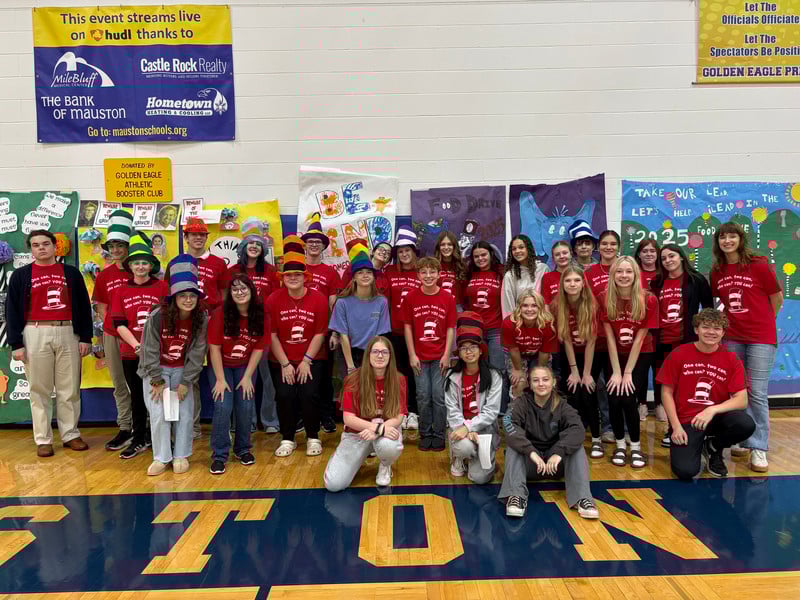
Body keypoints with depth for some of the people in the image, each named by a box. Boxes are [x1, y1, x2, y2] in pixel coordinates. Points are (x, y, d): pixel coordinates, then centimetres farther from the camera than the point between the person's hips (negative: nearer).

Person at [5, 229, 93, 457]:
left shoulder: (71, 272, 9)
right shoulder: (20, 275, 5)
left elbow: (84, 306, 9)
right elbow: (12, 311, 3)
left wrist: (85, 337, 2)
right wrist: (16, 344, -4)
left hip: (68, 333, 1)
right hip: (35, 335, -1)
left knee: (70, 388, 5)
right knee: (39, 390, 4)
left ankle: (70, 434, 15)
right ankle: (43, 439, 10)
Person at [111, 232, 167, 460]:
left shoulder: (162, 287, -2)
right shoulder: (122, 292, 5)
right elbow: (118, 323, 0)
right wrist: (136, 345, -12)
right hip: (131, 353, 3)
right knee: (137, 396, 12)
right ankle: (139, 440, 24)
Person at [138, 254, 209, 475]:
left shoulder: (201, 319, -14)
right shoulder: (157, 316, -20)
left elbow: (198, 353, -10)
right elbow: (150, 350, -14)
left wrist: (185, 382, -12)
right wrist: (157, 381, -13)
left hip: (182, 370, 2)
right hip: (156, 370, -1)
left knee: (185, 413, -3)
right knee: (159, 413, -8)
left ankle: (181, 455, 13)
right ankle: (161, 457, 8)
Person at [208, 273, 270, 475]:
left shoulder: (261, 316, -13)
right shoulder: (220, 314, -20)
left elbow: (259, 349, -8)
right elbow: (215, 347, -17)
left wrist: (247, 377, -9)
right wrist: (220, 379, -17)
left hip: (245, 367, 2)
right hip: (220, 366, -2)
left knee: (245, 407, -1)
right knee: (223, 407, -11)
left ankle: (242, 449, 20)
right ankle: (219, 455, 2)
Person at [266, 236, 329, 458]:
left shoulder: (318, 299, -8)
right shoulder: (273, 299, -7)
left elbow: (319, 333, -6)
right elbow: (272, 335, -6)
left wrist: (306, 361, -11)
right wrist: (285, 364, -10)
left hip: (311, 359, -1)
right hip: (281, 360, 1)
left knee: (309, 395, -12)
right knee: (284, 396, -10)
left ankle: (313, 438, 11)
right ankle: (287, 439, 12)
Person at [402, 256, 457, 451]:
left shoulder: (448, 298, -4)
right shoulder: (410, 297, -4)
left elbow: (450, 328, -2)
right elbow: (407, 327, -1)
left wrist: (446, 355, -7)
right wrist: (412, 355, -4)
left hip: (440, 356, 0)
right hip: (419, 357, 1)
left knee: (439, 396, 3)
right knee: (423, 397, 7)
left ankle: (439, 435, 17)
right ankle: (425, 434, 21)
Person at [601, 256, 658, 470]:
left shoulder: (649, 300, -17)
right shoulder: (605, 300, -13)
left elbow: (639, 338, -16)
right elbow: (610, 337, -11)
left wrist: (628, 373, -15)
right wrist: (616, 371, -14)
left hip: (641, 355, -1)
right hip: (615, 355, 2)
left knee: (628, 397, -14)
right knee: (613, 398, -10)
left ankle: (636, 446, 6)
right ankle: (620, 445, 11)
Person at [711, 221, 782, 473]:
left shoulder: (759, 266, -10)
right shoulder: (717, 271, 2)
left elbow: (777, 298, -1)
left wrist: (760, 321, 8)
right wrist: (733, 319, 8)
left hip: (761, 338, -4)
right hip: (731, 338, 4)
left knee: (757, 393, -4)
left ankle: (759, 448, 5)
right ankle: (742, 439, 23)